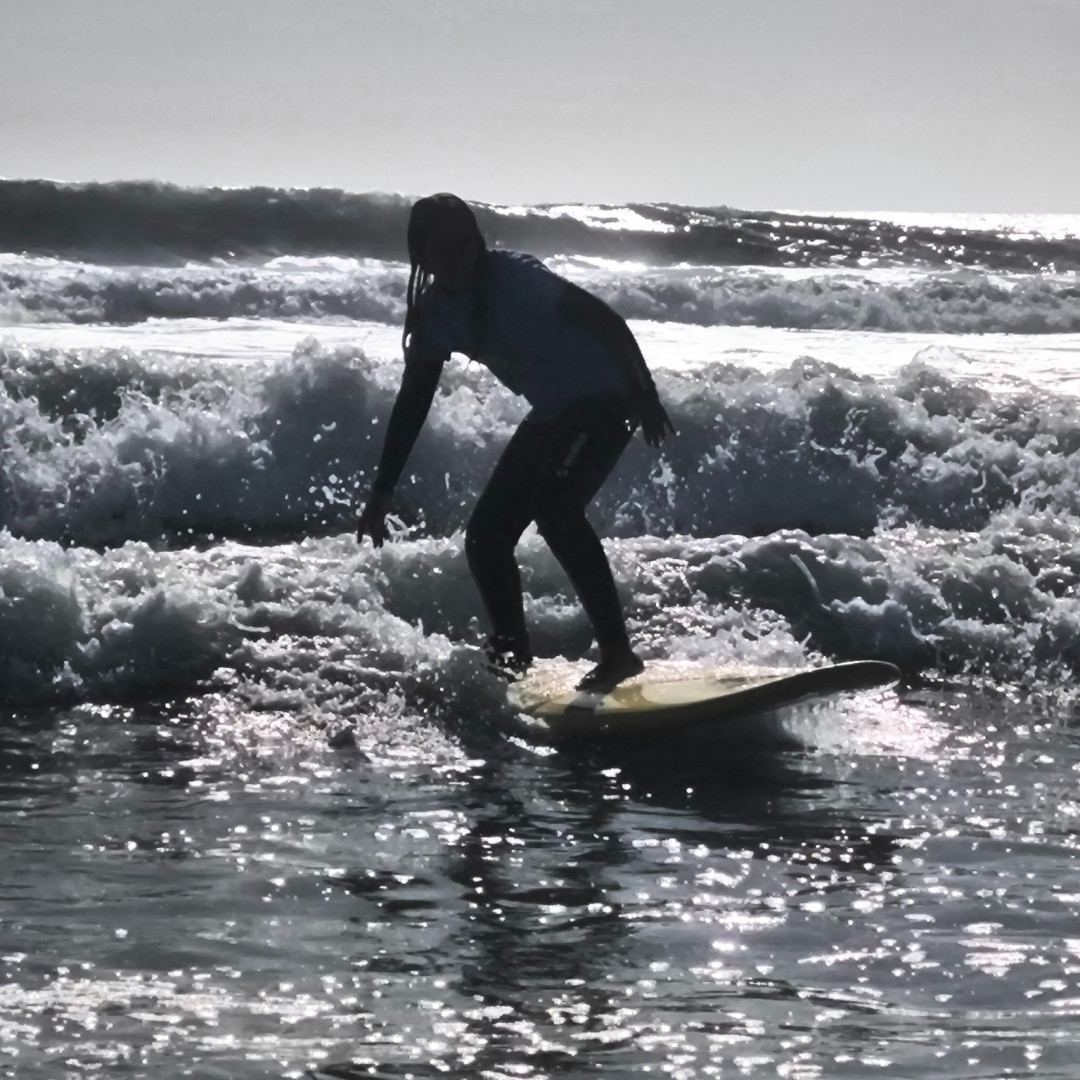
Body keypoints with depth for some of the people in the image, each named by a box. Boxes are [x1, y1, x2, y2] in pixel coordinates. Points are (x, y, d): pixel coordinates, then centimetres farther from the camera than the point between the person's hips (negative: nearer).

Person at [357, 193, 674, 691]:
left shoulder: (513, 276, -21)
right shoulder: (436, 316, -1)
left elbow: (602, 318, -20)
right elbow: (412, 404, 5)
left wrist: (643, 395, -25)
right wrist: (381, 493, 3)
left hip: (603, 400, -8)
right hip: (551, 415, 8)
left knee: (553, 506, -29)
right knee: (485, 537, 3)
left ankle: (617, 651, -27)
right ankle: (512, 659, 20)